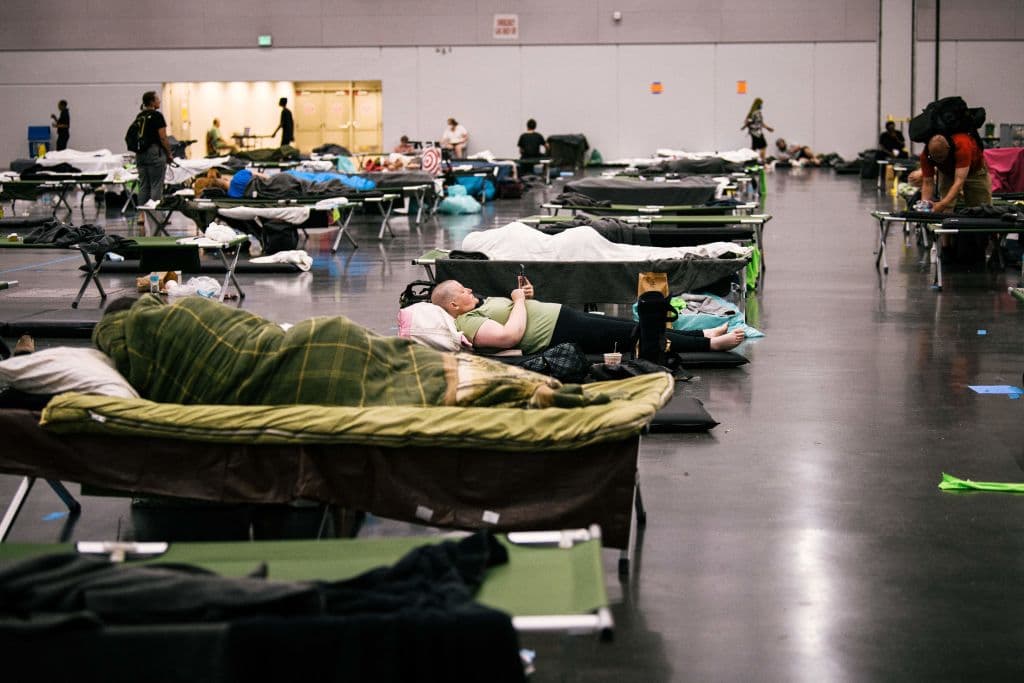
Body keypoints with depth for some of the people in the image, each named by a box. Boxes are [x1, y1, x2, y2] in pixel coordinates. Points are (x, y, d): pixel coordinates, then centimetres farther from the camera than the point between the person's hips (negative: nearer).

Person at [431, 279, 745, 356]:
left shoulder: (480, 306, 16)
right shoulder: (466, 322, -14)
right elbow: (510, 335, -29)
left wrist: (525, 295, 4)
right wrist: (519, 301, -14)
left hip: (565, 315, 10)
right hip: (561, 334, -10)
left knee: (633, 326, 9)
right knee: (636, 334, -5)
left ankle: (703, 334, 15)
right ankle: (709, 343, 2)